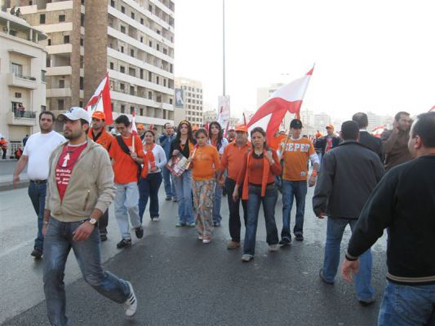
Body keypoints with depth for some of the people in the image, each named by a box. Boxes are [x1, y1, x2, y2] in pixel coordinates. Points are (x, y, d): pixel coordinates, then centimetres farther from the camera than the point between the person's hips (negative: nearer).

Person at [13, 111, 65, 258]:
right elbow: (23, 158, 17)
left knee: (44, 217, -6)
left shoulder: (59, 139, -5)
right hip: (32, 184, 6)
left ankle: (39, 247, -1)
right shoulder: (32, 138, 15)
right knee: (42, 216, 17)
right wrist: (16, 174, 6)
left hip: (49, 184, -6)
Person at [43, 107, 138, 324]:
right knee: (51, 277, 2)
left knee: (93, 276, 2)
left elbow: (108, 190, -13)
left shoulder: (97, 153, -8)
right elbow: (50, 189, 19)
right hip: (56, 224, 5)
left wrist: (91, 221, -21)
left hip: (82, 224, -5)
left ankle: (125, 293, 32)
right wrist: (46, 221, 19)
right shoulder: (56, 152, 11)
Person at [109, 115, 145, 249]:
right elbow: (113, 160, 14)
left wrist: (136, 158, -22)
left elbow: (143, 160, -1)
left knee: (131, 205, -18)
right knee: (119, 209, 5)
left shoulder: (136, 139, -3)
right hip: (118, 180, 4)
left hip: (132, 179, -4)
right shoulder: (116, 140, 7)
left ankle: (137, 225, 13)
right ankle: (126, 237, 15)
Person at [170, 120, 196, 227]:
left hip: (188, 170, -4)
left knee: (187, 195, -11)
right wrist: (173, 153, -7)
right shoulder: (174, 142, 10)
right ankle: (182, 219, 17)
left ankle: (190, 220, 0)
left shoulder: (193, 142, 0)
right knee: (180, 197, 8)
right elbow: (170, 157, 13)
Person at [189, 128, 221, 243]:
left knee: (205, 206, -11)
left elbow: (218, 166, -1)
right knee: (197, 207, 8)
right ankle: (201, 231, 21)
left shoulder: (212, 149, -5)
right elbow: (191, 166, 14)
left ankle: (207, 234, -1)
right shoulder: (194, 150, 8)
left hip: (208, 180, -5)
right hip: (196, 181, 5)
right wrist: (189, 162, -5)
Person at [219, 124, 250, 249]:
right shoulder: (229, 147, 2)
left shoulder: (252, 148, -7)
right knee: (233, 212, 8)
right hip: (232, 182, 2)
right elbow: (223, 165, 8)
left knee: (248, 212, 11)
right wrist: (219, 178, 13)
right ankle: (235, 239, 19)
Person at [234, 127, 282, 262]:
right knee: (251, 220, -3)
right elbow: (243, 172, 9)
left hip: (269, 189, -1)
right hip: (253, 190, 1)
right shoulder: (248, 155, 2)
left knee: (269, 218, 14)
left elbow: (278, 172, -8)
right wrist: (236, 188, 10)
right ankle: (248, 251, -1)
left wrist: (270, 159, -22)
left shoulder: (271, 152, -4)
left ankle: (273, 242, 39)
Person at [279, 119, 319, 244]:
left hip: (302, 179, 0)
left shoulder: (307, 142, 0)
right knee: (286, 207, -5)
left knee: (300, 207, 12)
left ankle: (299, 231, 26)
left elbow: (315, 159, -1)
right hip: (287, 180, 0)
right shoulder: (284, 142, 3)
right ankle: (286, 235, -5)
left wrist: (314, 174, -10)